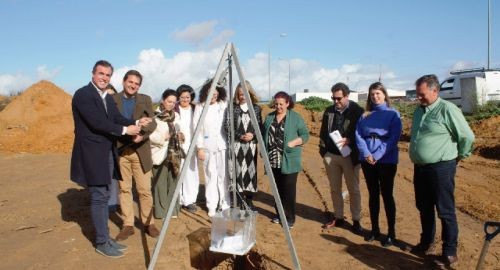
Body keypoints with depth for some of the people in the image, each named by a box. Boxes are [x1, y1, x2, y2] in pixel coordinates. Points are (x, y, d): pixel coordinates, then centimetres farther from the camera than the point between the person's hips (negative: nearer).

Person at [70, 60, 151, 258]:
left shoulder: (108, 98, 14)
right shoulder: (83, 94, -12)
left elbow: (117, 119, 7)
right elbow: (97, 122, -21)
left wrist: (136, 122, -11)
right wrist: (125, 130, -17)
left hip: (107, 153, 8)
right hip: (92, 154, -8)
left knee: (103, 197, 13)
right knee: (99, 198, -2)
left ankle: (105, 238, 23)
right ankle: (102, 242, 9)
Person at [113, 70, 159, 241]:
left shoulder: (145, 100, 7)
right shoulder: (113, 99, 4)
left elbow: (152, 123, -1)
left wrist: (142, 135, -20)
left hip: (140, 150, 0)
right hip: (120, 150, 0)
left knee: (145, 190, 2)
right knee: (124, 189, 6)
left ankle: (148, 223, 16)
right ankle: (128, 225, 16)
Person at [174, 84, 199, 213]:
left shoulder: (195, 110, 9)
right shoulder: (174, 110, -1)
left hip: (191, 146, 2)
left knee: (191, 173, 0)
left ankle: (190, 201, 9)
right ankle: (178, 201, 10)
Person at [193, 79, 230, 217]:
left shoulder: (224, 105, 5)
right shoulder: (200, 107, 1)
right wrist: (199, 147, -6)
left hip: (222, 145, 1)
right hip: (207, 147, -1)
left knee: (223, 175, 2)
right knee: (211, 176, 3)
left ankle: (225, 205, 12)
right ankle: (212, 206, 12)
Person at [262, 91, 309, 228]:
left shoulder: (295, 117, -3)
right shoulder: (269, 117, 11)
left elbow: (305, 135, -4)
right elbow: (264, 135, 17)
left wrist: (292, 143, -18)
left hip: (289, 160, -4)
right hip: (273, 160, 5)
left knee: (288, 189, -2)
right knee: (277, 188, 12)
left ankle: (289, 217, 9)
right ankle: (280, 214, 25)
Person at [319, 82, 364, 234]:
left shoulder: (357, 111, -7)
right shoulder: (329, 111, 7)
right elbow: (323, 132, 13)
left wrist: (349, 141, -22)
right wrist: (323, 151, 8)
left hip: (350, 156, -4)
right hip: (331, 155, 4)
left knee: (353, 189, 5)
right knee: (335, 189, 12)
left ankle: (356, 221, 16)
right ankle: (338, 217, 25)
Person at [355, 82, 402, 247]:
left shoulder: (393, 113, 0)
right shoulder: (365, 115, 10)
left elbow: (393, 138, -10)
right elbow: (358, 135, 1)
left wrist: (377, 155, -18)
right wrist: (366, 154, -14)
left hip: (387, 160, -3)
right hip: (367, 159, 4)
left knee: (386, 195, 1)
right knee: (373, 194, 11)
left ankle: (391, 233, 12)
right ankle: (374, 229, 22)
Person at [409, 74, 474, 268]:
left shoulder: (447, 109, -14)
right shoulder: (419, 110, 10)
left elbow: (467, 136, -10)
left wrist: (459, 156, 2)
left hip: (441, 169, -7)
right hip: (420, 168, 7)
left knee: (445, 212, 2)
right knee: (424, 208, 17)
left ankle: (450, 253, 14)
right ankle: (426, 242, 33)